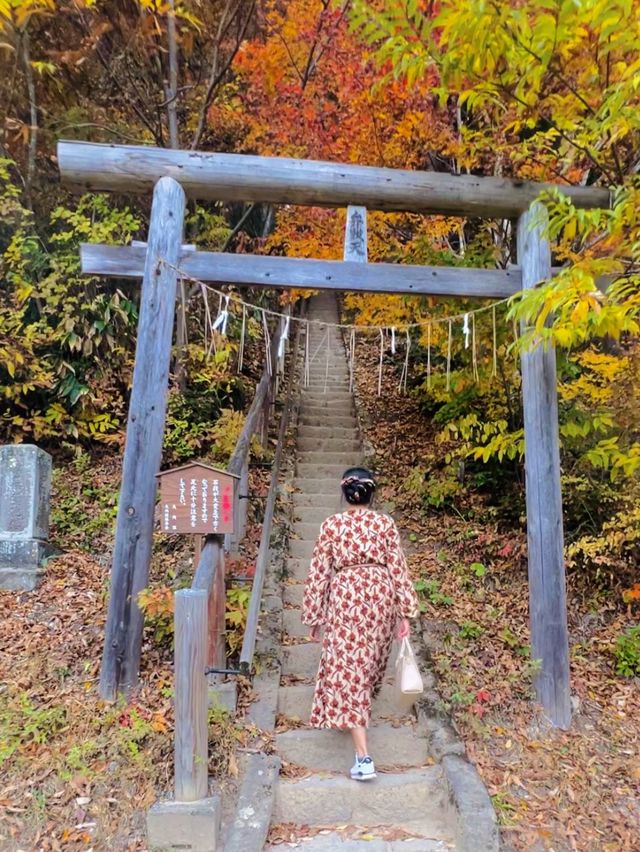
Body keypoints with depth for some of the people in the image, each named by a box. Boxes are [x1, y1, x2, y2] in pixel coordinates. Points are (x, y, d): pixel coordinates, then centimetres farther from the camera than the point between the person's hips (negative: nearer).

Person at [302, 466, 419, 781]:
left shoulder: (332, 525, -6)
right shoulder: (386, 523, -2)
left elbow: (319, 573, -4)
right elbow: (398, 569, -1)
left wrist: (314, 616, 4)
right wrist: (404, 612, 5)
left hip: (346, 596, -3)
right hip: (380, 595, 4)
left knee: (347, 670, -1)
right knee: (370, 660, 26)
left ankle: (363, 756, -4)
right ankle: (362, 709, 52)